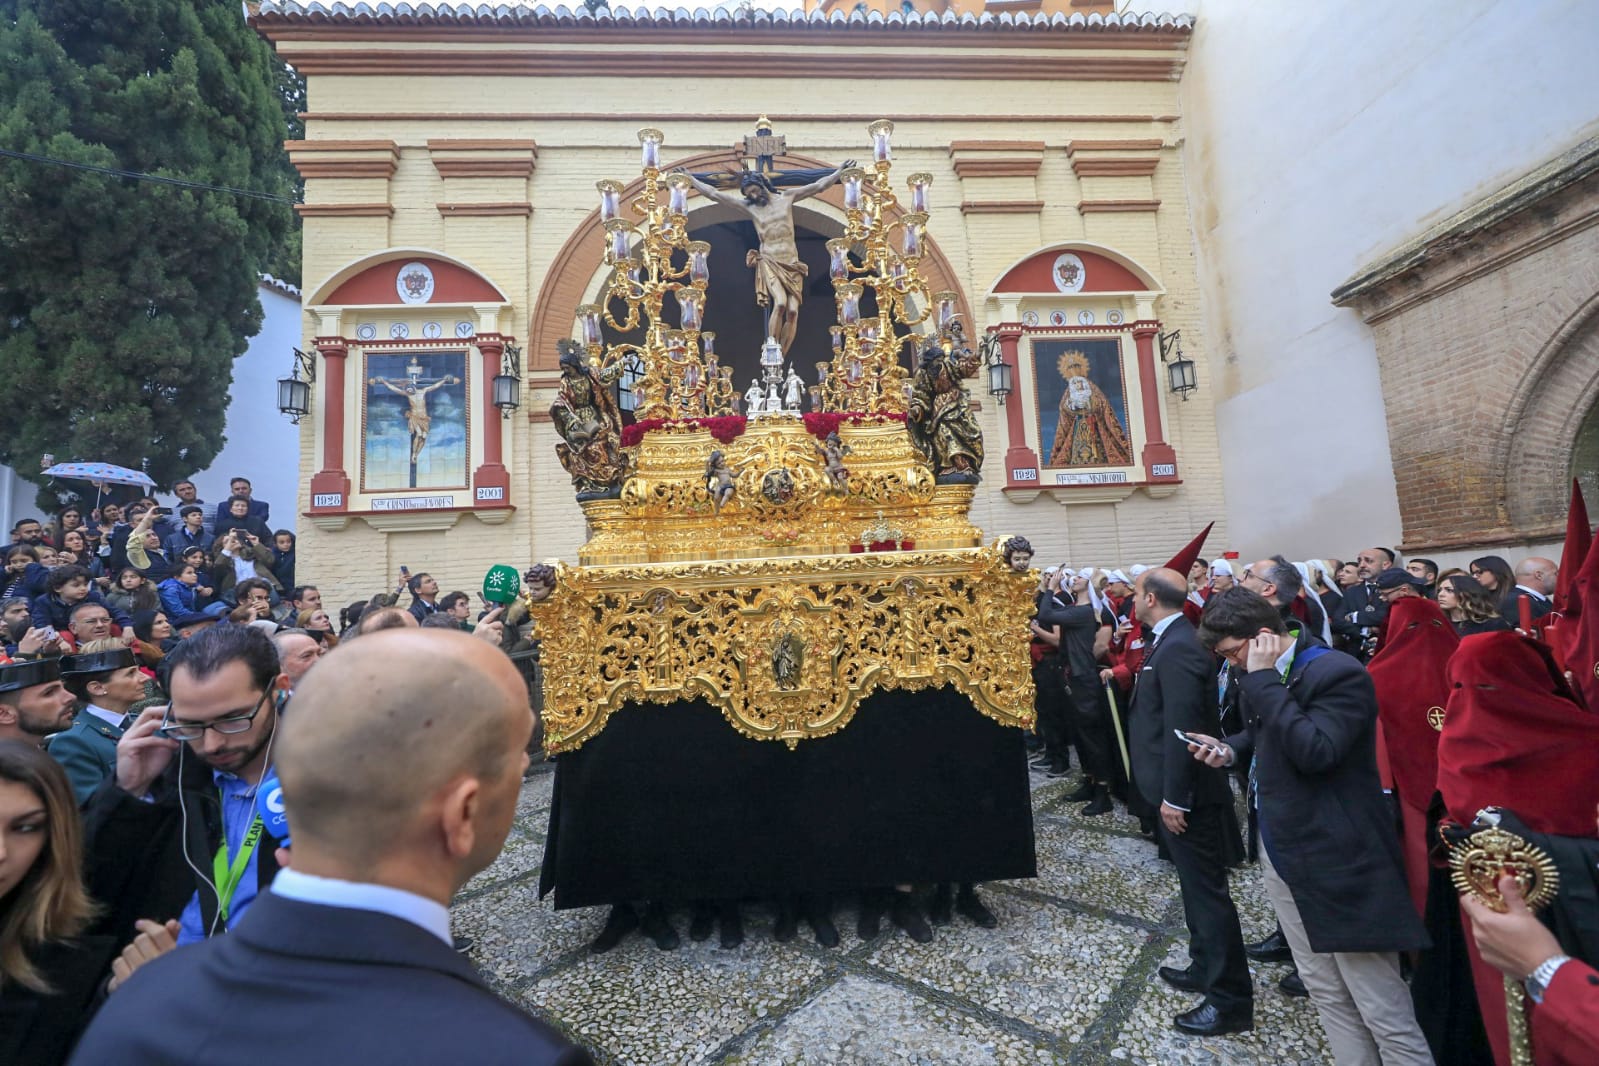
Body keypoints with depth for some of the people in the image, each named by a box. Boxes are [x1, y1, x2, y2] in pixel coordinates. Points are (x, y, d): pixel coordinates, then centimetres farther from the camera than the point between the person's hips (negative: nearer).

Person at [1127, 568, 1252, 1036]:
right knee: (1196, 884, 22)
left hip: (1186, 792, -10)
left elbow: (1182, 728, -26)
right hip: (1179, 788, 10)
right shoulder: (1172, 640, 7)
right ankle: (1206, 968, 38)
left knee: (1207, 889, 4)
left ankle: (1230, 998, 18)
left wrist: (1173, 797, -21)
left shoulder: (1178, 648, -23)